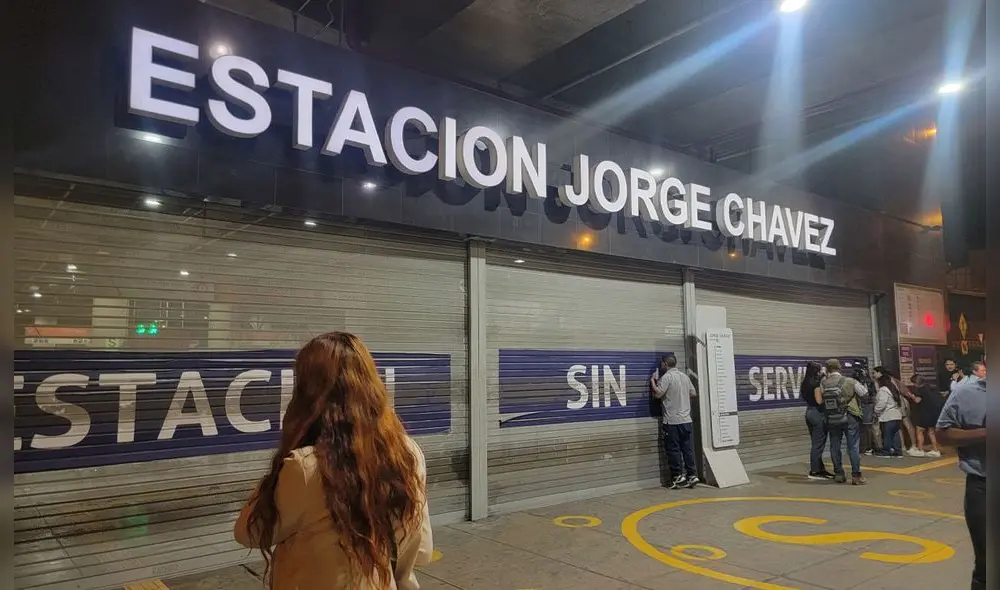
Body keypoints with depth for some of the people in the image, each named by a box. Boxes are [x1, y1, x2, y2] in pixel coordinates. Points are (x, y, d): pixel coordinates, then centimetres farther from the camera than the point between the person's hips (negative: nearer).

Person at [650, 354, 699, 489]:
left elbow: (658, 394, -16)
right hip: (686, 420, 6)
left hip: (672, 421, -6)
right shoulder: (685, 376, 11)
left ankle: (678, 475, 4)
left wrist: (653, 382, -1)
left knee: (674, 450, 2)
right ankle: (692, 475, 10)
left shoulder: (667, 377, -10)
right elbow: (693, 393, 18)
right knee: (688, 449, 9)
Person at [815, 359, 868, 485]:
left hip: (832, 419, 2)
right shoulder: (850, 381, -8)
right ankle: (856, 475, 2)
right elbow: (864, 393, 2)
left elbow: (820, 400, -1)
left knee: (835, 446, 12)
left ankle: (838, 474, 17)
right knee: (853, 446, 2)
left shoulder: (823, 383, -4)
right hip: (850, 417, -2)